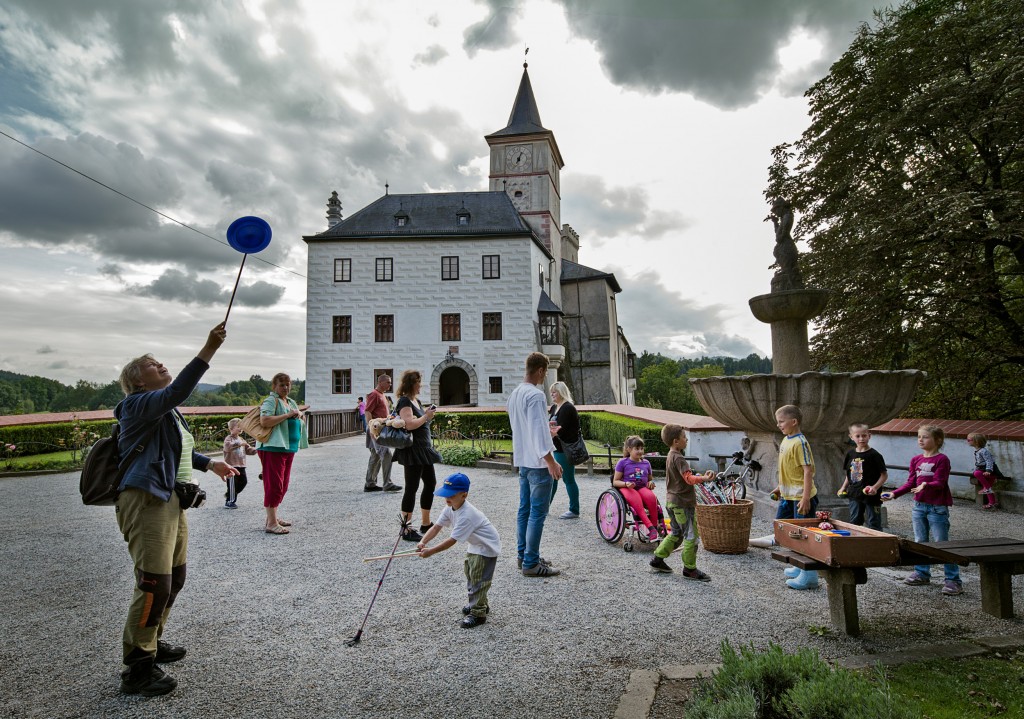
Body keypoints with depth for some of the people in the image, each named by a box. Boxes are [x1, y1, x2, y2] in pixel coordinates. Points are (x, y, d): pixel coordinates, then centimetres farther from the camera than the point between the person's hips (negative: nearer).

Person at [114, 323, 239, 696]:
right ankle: (137, 669, 3)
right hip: (146, 502, -10)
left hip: (171, 502, 10)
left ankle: (152, 643, 36)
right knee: (154, 584, -9)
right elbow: (176, 391, -32)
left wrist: (209, 463, 28)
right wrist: (208, 349, -36)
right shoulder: (140, 404, -11)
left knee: (174, 578, 18)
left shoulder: (167, 411, 18)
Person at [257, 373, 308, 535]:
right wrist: (287, 415, -21)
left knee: (283, 484, 14)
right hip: (273, 448, -9)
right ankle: (271, 523, -6)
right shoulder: (271, 400, -9)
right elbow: (264, 421, -24)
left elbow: (301, 418, 28)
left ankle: (273, 517, 25)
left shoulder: (290, 401, 17)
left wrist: (300, 415, 4)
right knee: (274, 484, -8)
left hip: (289, 448, 9)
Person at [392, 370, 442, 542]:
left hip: (424, 449, 10)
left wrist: (427, 414, 12)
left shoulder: (416, 400, 16)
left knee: (431, 483, 16)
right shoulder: (404, 401, -13)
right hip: (412, 451, -10)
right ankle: (406, 529, 2)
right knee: (411, 488, -6)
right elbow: (409, 424, -27)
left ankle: (425, 523, 29)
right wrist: (426, 416, -16)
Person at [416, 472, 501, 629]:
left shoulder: (466, 515, -37)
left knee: (478, 578, -7)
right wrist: (423, 542, -30)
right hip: (474, 545, 10)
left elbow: (452, 540, -37)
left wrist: (431, 551, -38)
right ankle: (480, 603, 38)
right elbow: (436, 527, -14)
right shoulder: (450, 508, -9)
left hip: (487, 547, -10)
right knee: (470, 574, 20)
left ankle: (478, 613, 5)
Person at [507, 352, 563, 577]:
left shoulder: (515, 394, 11)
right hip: (538, 462, -9)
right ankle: (531, 563, 1)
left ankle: (523, 555, 24)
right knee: (538, 513, -3)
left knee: (525, 509, 15)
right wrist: (551, 461, -22)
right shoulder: (535, 395, -18)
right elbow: (538, 431, -23)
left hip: (522, 460, 9)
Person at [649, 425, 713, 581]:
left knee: (676, 533, 19)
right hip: (682, 503, -10)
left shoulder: (670, 457, 13)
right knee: (691, 536, -1)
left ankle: (658, 559, 23)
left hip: (671, 502, 10)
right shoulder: (678, 458, -18)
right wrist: (704, 478, -45)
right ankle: (690, 569, 7)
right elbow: (689, 478, -30)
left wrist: (700, 476, 25)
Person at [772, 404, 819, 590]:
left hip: (801, 497, -10)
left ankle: (809, 576, 9)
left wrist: (805, 498, -24)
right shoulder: (785, 440, 8)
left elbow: (808, 471, -22)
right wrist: (780, 487, 23)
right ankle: (800, 565, 30)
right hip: (788, 495, 10)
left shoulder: (800, 443, -19)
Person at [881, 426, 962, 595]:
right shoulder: (916, 460, 8)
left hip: (937, 507, -6)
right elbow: (910, 483, 8)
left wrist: (925, 485, -38)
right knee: (920, 542, 13)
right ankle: (922, 574, 25)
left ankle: (953, 580, 6)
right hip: (919, 506, 6)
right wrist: (894, 493, -4)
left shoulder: (941, 459, -9)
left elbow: (939, 483, -18)